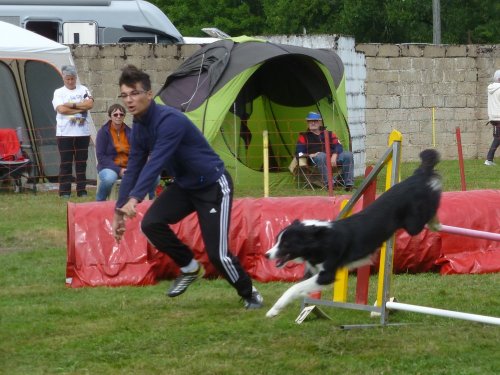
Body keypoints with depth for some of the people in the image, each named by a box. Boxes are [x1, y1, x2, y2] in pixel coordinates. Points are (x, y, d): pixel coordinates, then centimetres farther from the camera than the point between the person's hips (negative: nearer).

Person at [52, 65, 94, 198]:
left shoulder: (83, 90, 9)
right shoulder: (59, 92, 2)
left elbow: (90, 104, -7)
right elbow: (61, 109, -14)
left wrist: (72, 105, -13)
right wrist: (81, 108, -10)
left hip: (82, 133, 2)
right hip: (65, 133, -2)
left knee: (81, 163, 5)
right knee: (66, 163, -2)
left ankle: (82, 190, 10)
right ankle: (64, 191, 1)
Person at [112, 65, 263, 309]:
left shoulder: (169, 121, -28)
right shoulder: (139, 127, -1)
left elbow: (155, 163, -39)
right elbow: (133, 168, 3)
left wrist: (134, 199, -49)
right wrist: (119, 211, -1)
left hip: (213, 186, -8)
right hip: (184, 185, 8)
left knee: (217, 252, -12)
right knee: (151, 223, -13)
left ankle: (250, 294, 14)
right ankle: (190, 268, 9)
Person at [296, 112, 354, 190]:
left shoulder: (329, 134, 24)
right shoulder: (304, 137, 17)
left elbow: (338, 146, 13)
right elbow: (299, 152, 8)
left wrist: (334, 155, -9)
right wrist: (309, 155, -11)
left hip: (332, 157, 3)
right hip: (315, 159, -3)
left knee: (348, 155, -22)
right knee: (321, 156, -40)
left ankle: (349, 183, -23)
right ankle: (329, 183, -45)